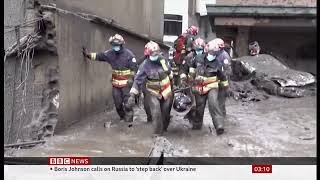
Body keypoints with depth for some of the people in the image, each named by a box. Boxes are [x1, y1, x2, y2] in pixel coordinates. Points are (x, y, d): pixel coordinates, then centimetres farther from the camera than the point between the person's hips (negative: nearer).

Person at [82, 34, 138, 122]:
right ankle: (122, 117, 32)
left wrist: (131, 78, -17)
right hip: (115, 83, 5)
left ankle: (129, 120, 7)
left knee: (127, 102, -3)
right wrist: (88, 55, -4)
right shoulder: (110, 53, 2)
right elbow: (99, 56, 6)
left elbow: (134, 68, -10)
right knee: (117, 102, 12)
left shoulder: (129, 54, -12)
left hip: (126, 83, -5)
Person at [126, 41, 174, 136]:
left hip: (166, 91, 4)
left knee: (166, 112, 14)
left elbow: (170, 71, 13)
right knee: (156, 113, -15)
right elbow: (137, 80, -20)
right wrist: (132, 95, -26)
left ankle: (164, 128, 41)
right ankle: (158, 134, 1)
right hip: (153, 93, -4)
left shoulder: (163, 60, -6)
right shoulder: (145, 65, -18)